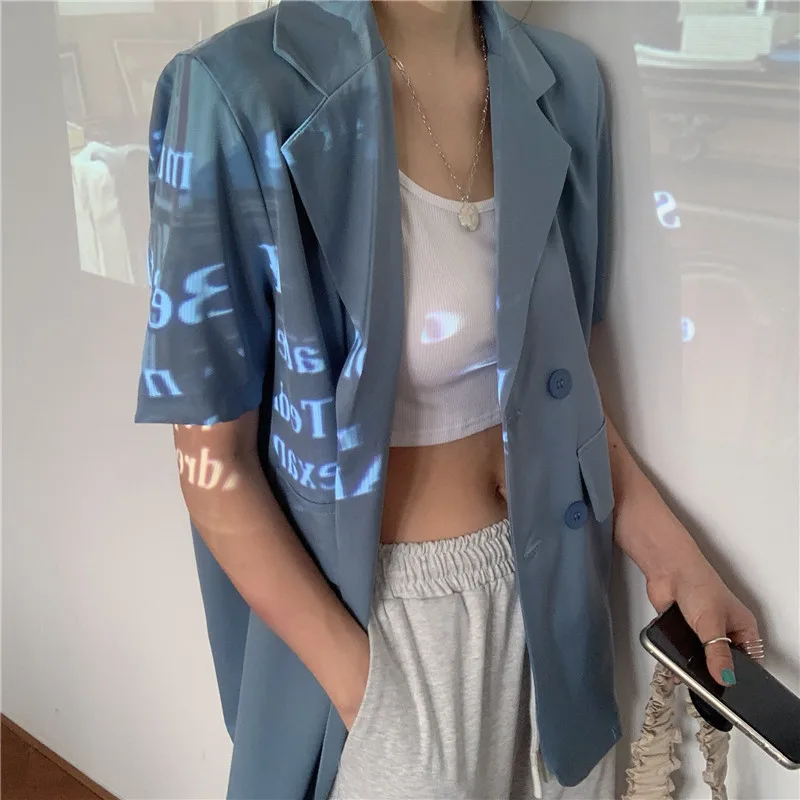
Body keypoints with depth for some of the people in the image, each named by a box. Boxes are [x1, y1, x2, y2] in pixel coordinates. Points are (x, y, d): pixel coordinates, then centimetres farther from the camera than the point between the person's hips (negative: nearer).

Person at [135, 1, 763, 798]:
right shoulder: (240, 93, -19)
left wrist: (670, 556, 1)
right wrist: (362, 684, -16)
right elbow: (213, 456, -14)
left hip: (550, 590, 5)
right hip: (373, 609, -4)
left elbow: (560, 372, 7)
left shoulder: (561, 83, -3)